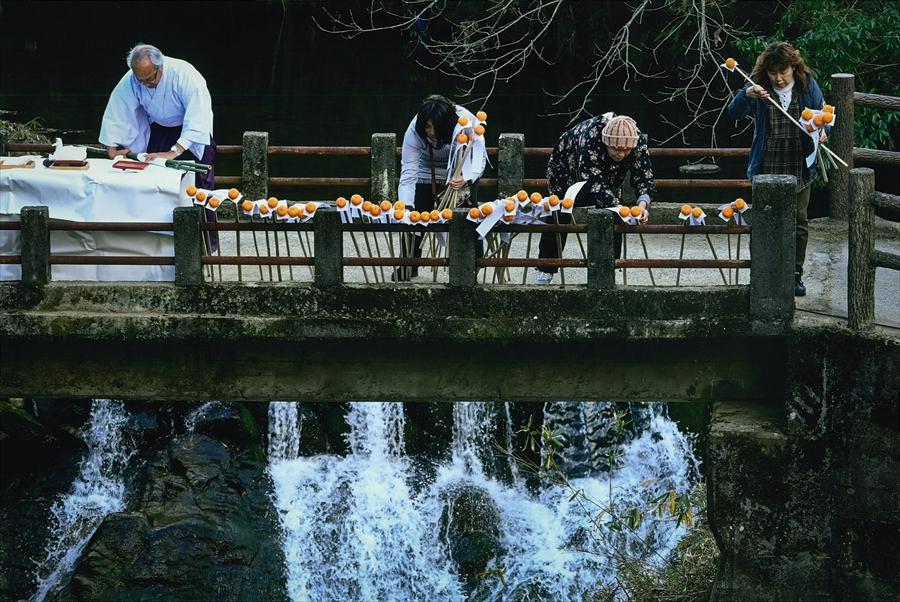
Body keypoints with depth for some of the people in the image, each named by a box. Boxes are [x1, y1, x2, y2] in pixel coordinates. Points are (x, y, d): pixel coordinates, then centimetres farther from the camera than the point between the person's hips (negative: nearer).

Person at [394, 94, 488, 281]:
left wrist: (464, 179, -60)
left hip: (464, 169, -1)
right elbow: (408, 174, -34)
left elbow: (479, 160, -39)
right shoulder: (414, 132, -34)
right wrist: (405, 208, -46)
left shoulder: (466, 123, -38)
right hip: (428, 172, 1)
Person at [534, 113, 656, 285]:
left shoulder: (639, 141, -34)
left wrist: (643, 204, -52)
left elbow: (643, 177, -31)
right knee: (560, 217, 2)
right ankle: (545, 271, 14)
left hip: (608, 176, 3)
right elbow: (595, 184, -47)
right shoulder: (590, 139, -46)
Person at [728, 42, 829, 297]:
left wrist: (823, 130, -16)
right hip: (767, 169, -1)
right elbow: (734, 112, -15)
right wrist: (746, 95, -35)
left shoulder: (807, 86, -2)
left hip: (799, 168, 1)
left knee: (798, 222, 11)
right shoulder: (759, 87, -5)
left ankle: (796, 274, 23)